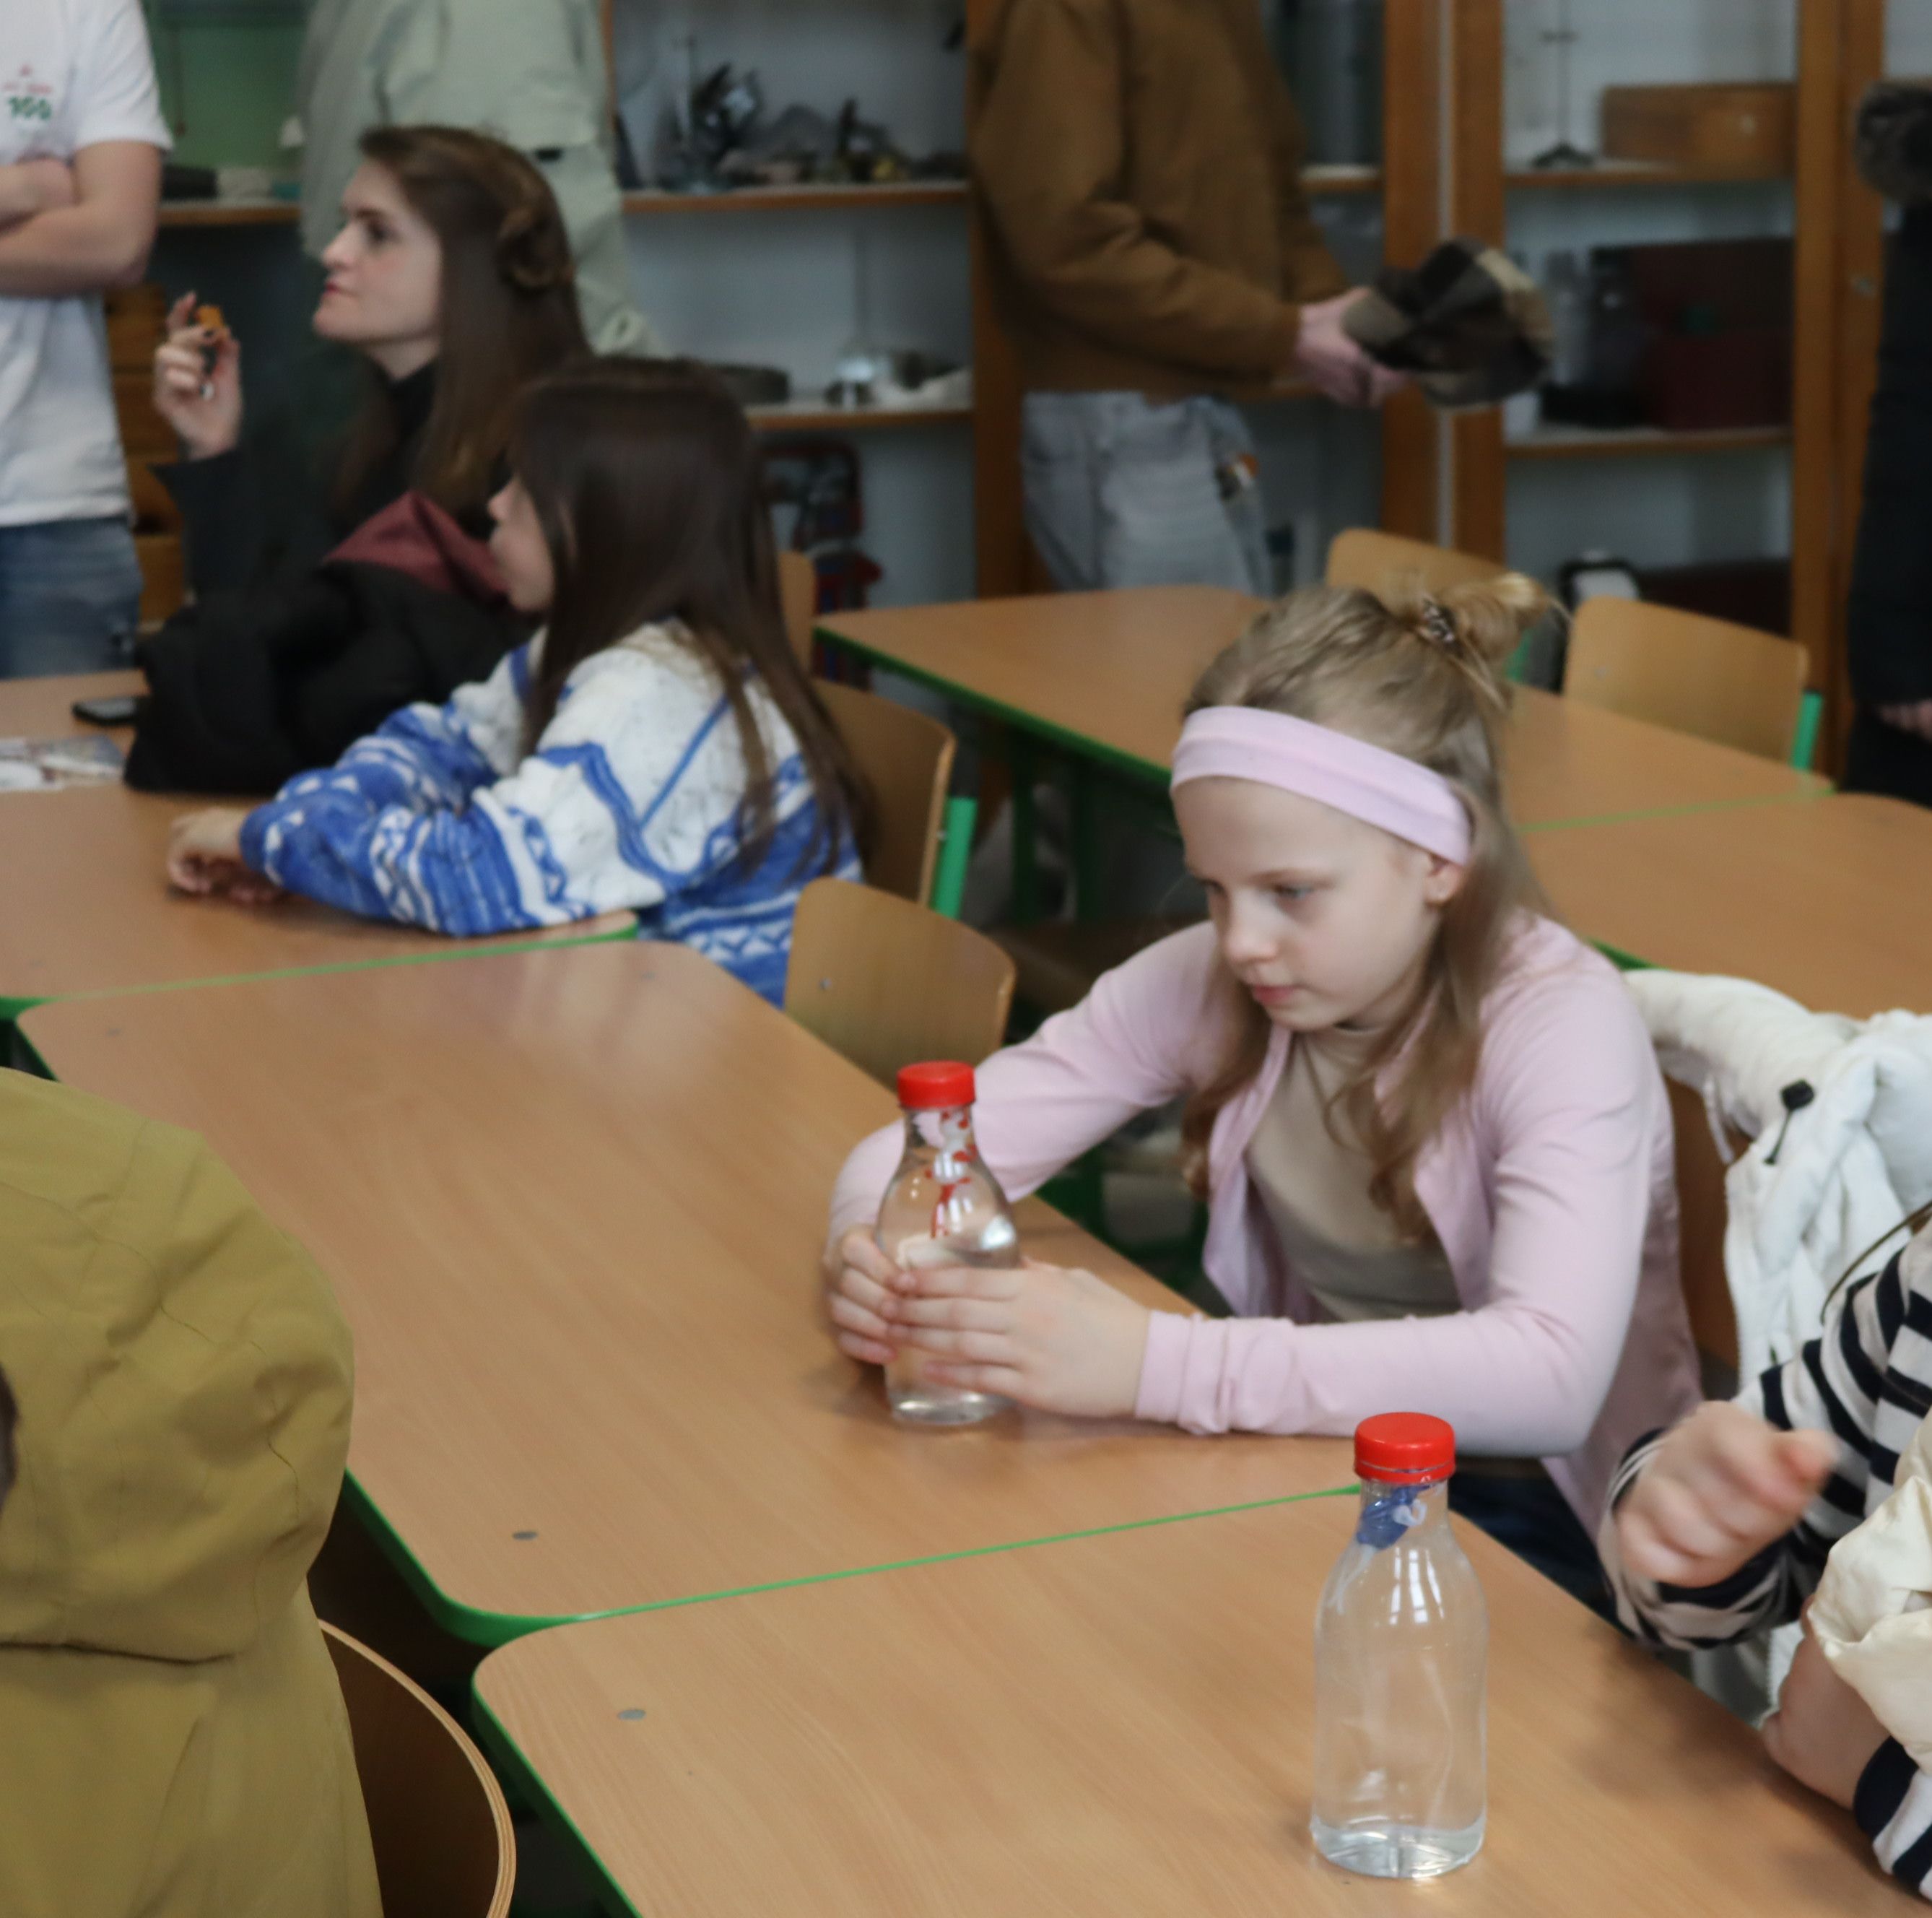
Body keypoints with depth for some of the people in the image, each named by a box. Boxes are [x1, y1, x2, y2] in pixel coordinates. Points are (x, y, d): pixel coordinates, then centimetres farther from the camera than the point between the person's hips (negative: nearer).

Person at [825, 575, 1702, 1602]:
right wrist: (873, 1253, -27)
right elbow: (919, 1148, -2)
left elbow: (1551, 1373, -36)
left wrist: (1154, 1364, -42)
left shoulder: (1561, 1022, -20)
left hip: (1537, 1523, -5)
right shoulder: (1208, 981, -5)